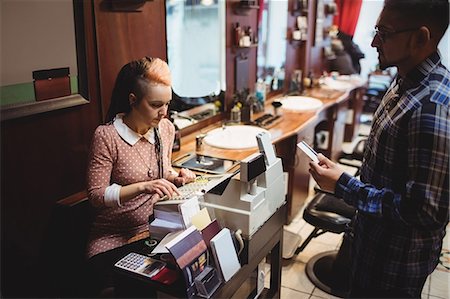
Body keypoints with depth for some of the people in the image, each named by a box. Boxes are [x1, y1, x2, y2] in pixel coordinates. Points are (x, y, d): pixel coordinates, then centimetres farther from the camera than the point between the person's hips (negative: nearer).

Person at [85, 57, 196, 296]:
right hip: (114, 238, -4)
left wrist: (176, 177, -3)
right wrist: (143, 187, -26)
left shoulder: (166, 128, 2)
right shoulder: (107, 136, -15)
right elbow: (96, 195, -15)